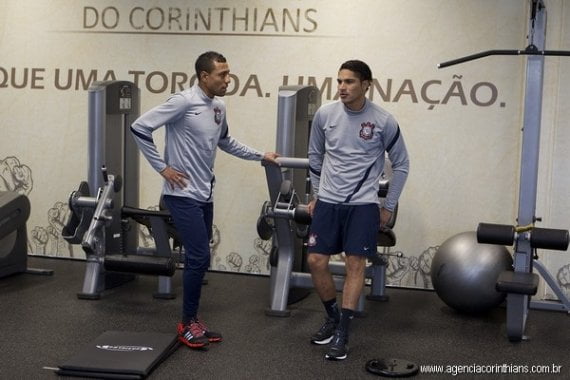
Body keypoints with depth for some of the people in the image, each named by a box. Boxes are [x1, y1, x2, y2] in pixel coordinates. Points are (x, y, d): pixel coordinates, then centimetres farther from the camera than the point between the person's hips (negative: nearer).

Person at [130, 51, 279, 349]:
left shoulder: (219, 108, 9)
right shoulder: (183, 102, -15)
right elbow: (139, 128, -14)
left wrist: (260, 156, 25)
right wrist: (162, 168, -13)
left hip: (205, 195, 8)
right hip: (183, 195, -8)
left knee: (198, 260, 11)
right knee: (199, 258, -10)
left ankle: (192, 320, 22)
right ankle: (188, 323, 5)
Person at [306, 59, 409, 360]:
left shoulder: (383, 121, -9)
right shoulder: (324, 114, -1)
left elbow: (401, 164, 3)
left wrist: (389, 206, 3)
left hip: (363, 204, -3)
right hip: (327, 202, 3)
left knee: (355, 264, -6)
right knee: (315, 261, -1)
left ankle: (341, 334, 1)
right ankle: (333, 317, 22)